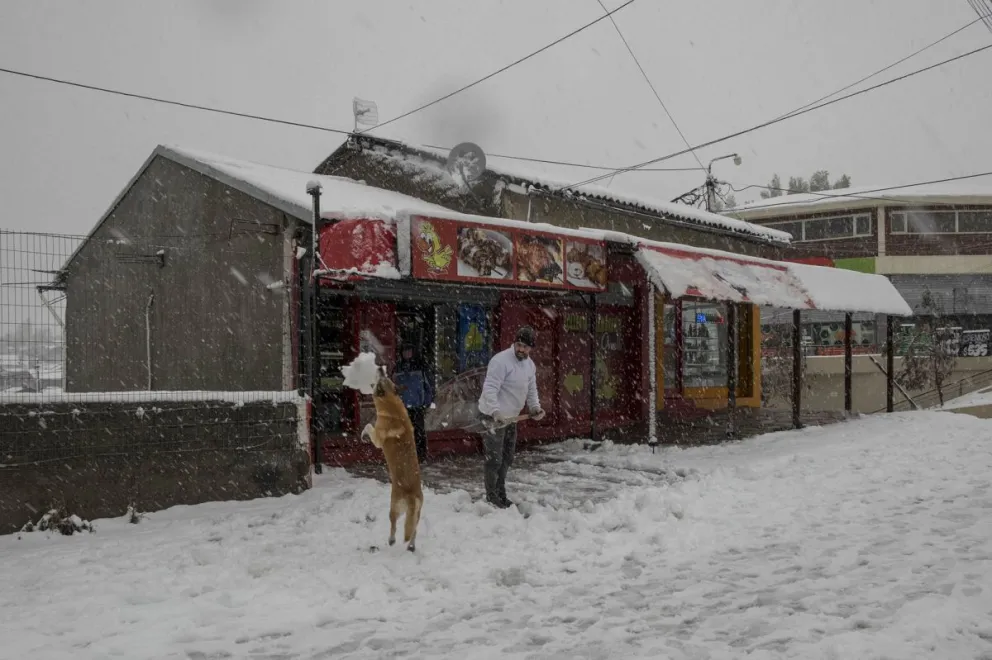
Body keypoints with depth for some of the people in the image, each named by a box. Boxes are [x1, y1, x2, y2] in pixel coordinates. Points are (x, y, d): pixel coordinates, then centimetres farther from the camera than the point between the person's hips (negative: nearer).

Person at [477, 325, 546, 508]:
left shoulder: (530, 364, 7)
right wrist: (496, 411, -39)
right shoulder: (501, 361, -22)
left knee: (507, 458, 18)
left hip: (511, 417, 9)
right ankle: (492, 497, 13)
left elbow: (531, 389, 15)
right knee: (495, 459, -2)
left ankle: (501, 495, 33)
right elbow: (490, 388, -28)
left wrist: (535, 406, -3)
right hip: (493, 417, -9)